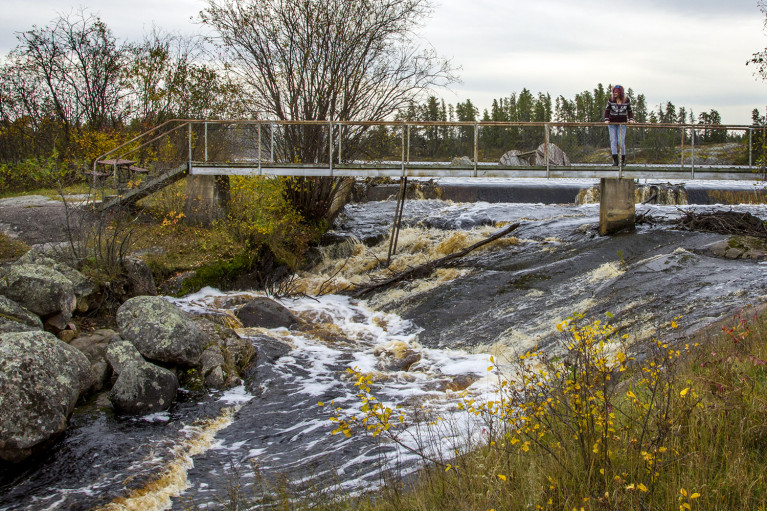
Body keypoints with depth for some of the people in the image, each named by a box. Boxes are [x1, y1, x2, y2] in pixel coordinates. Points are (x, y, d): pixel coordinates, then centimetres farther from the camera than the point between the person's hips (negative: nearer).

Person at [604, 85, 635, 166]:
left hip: (622, 123, -1)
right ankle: (615, 160, -3)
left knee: (621, 141, -7)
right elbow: (607, 110, 5)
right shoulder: (611, 100, -1)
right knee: (613, 140, -4)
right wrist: (606, 119, -9)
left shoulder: (626, 100, 0)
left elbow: (630, 111, 10)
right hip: (612, 123, 1)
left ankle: (623, 159, 4)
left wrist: (631, 119, -6)